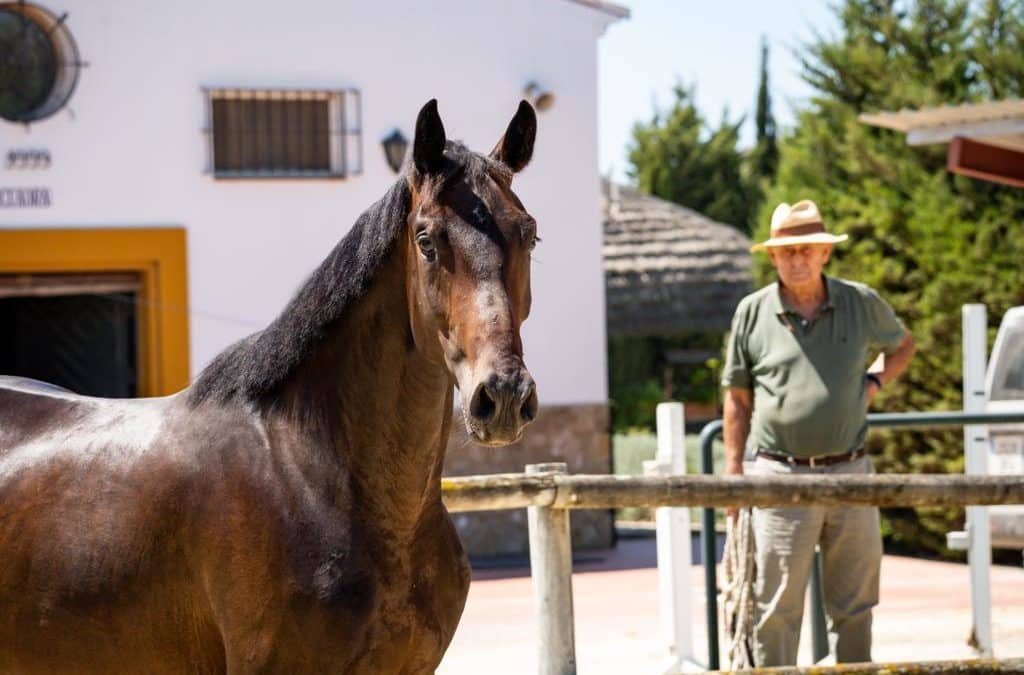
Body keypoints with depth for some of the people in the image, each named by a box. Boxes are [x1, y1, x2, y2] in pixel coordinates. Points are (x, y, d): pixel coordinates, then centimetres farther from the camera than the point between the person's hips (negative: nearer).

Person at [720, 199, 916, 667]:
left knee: (855, 603, 10)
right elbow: (737, 400, 6)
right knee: (777, 606, -1)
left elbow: (902, 346, 25)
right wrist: (733, 475, 2)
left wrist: (874, 384, 7)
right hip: (780, 475, -2)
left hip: (850, 472, 2)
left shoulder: (861, 303, 4)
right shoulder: (753, 312, 1)